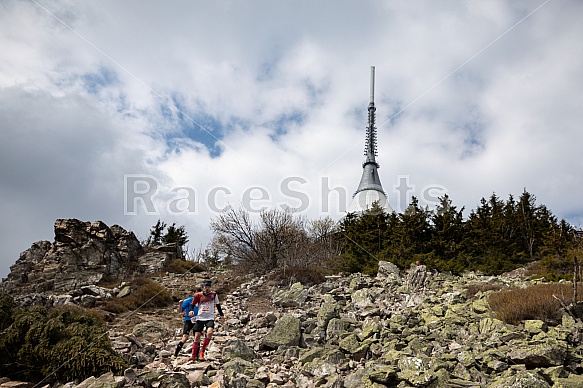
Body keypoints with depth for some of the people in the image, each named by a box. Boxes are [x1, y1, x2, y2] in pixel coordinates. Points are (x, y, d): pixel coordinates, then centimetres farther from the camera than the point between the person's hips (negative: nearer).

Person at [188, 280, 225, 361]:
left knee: (209, 332, -24)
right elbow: (193, 304, 7)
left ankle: (202, 351, -9)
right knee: (197, 336, 0)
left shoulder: (214, 294, 2)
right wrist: (191, 311, -13)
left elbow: (217, 305, 13)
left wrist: (222, 315, 14)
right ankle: (193, 355, 15)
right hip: (200, 318, 1)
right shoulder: (198, 295, -2)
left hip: (210, 318, 0)